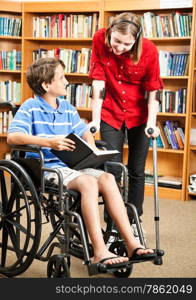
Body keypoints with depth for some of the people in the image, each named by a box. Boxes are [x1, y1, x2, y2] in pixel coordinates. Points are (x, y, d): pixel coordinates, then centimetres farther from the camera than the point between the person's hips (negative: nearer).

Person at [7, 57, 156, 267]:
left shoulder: (67, 108, 17)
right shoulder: (30, 108, -3)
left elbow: (85, 132, 26)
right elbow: (12, 136, -16)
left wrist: (90, 148, 1)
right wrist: (49, 142, -27)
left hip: (70, 165, 6)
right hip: (45, 169, -6)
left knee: (107, 178, -19)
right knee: (88, 182, -31)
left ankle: (131, 244, -20)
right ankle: (100, 252, -35)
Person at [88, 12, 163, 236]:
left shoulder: (149, 50, -21)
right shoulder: (100, 39, -18)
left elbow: (153, 91, -15)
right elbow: (98, 82, -18)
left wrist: (151, 123, -25)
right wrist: (95, 119, -20)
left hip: (139, 115, 0)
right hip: (111, 113, 0)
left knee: (137, 171, 7)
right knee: (112, 169, -3)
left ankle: (134, 221, 22)